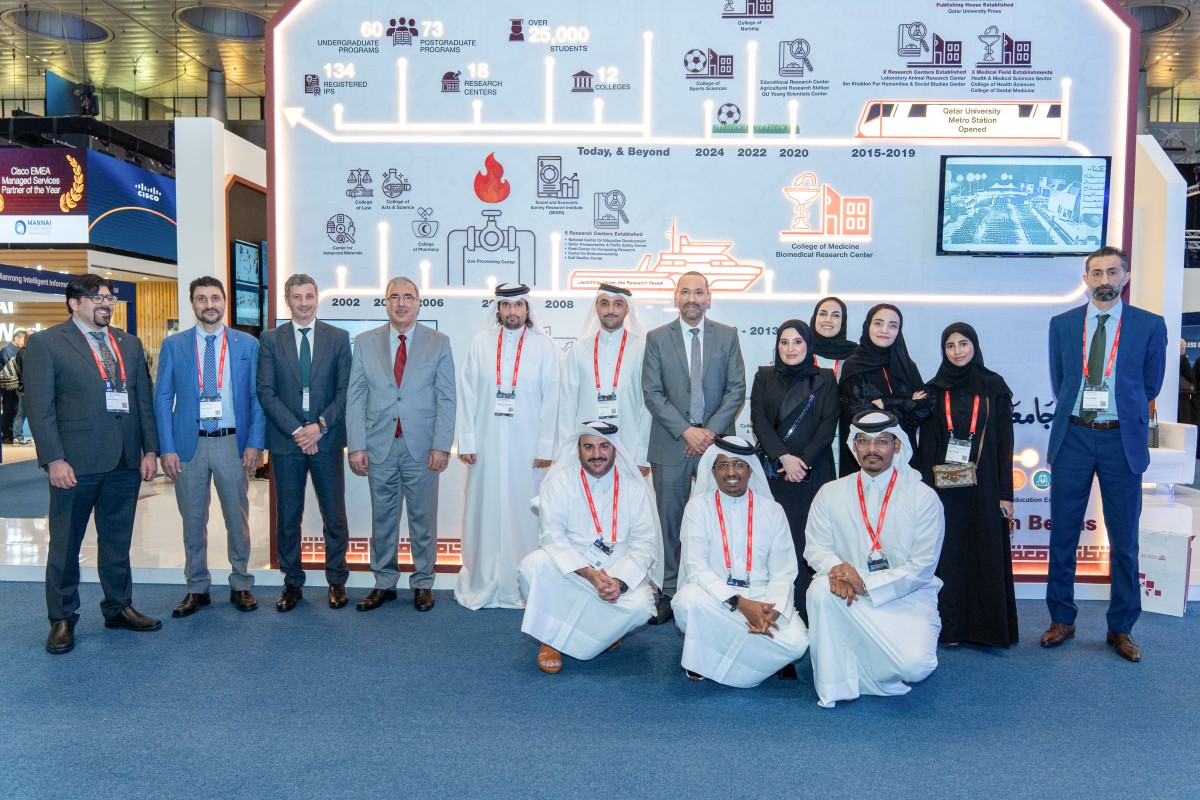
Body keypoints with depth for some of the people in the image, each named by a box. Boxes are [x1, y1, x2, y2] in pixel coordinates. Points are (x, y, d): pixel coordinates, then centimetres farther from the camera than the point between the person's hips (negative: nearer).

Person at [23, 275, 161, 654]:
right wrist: (54, 459, -13)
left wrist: (150, 449, 4)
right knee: (65, 544, 7)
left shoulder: (130, 344, 13)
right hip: (75, 462, -4)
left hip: (125, 460, 4)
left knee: (117, 541, 14)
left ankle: (119, 608, 26)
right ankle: (62, 619, 20)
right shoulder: (45, 343, -2)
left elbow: (145, 399, 11)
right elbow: (40, 408, -7)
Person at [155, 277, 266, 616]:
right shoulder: (173, 345, 4)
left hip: (232, 443, 0)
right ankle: (197, 588, 23)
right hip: (189, 444, 1)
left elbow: (258, 397, 2)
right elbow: (163, 399, 3)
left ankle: (241, 585, 21)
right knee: (193, 521, 9)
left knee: (238, 518, 8)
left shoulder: (248, 344, 3)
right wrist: (167, 449, -5)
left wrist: (255, 443, -6)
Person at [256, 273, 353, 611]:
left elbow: (345, 390, 0)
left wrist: (320, 426, -12)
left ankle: (336, 581, 19)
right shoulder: (270, 339, 5)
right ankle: (292, 584, 20)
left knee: (335, 516, 5)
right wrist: (296, 430, -12)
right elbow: (266, 392, -1)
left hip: (327, 440, 0)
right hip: (286, 441, 1)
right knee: (287, 517, 8)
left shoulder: (338, 337, 5)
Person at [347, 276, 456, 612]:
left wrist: (441, 446, -9)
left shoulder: (438, 343, 3)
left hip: (421, 446, -1)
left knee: (423, 518, 7)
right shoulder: (365, 342, 6)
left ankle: (422, 584, 21)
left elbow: (446, 398, -1)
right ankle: (384, 583, 24)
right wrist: (356, 446, -3)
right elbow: (355, 397, 4)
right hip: (379, 446, 1)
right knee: (383, 519, 10)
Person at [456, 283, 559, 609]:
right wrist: (466, 441, 0)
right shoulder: (481, 343, 6)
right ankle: (482, 584, 17)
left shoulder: (544, 346, 2)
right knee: (486, 513, 6)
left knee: (524, 513, 2)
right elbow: (468, 395, 5)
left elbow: (551, 399, 0)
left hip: (527, 446, -1)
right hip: (487, 444, 1)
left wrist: (545, 447, -5)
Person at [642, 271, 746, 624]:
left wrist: (711, 431, -9)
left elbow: (737, 389, 2)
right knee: (670, 522, 4)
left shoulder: (728, 336, 6)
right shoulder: (657, 338, 4)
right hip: (671, 445, 0)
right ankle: (670, 592, 13)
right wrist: (687, 431, -11)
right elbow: (652, 393, -2)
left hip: (716, 441, 0)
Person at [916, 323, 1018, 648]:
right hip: (945, 484, 1)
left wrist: (1006, 492, -3)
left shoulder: (994, 386, 4)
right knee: (948, 553, 2)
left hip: (984, 484, 0)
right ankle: (950, 626, 10)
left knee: (986, 553, 2)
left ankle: (987, 627, 12)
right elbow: (926, 443, 4)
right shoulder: (935, 389, 6)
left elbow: (1004, 441, 2)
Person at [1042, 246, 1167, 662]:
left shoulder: (1150, 325, 1)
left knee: (1124, 539, 6)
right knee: (1063, 534, 6)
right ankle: (1062, 620, 20)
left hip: (1122, 440, -1)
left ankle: (1121, 628, 21)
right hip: (1073, 437, 1)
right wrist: (1076, 410, 8)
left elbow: (1150, 385, 6)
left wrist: (1117, 409, 9)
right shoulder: (1062, 324, 6)